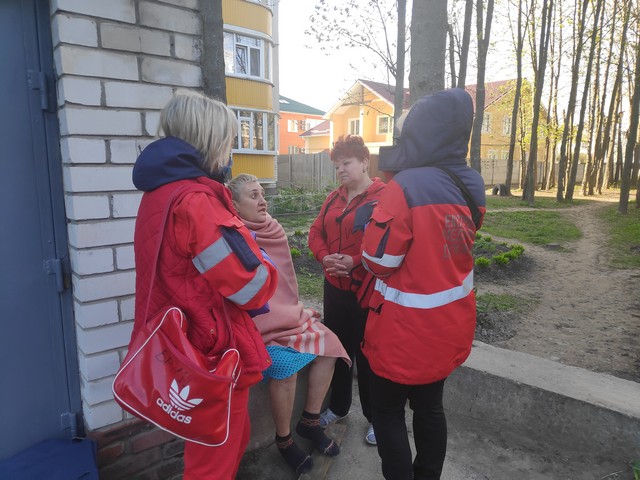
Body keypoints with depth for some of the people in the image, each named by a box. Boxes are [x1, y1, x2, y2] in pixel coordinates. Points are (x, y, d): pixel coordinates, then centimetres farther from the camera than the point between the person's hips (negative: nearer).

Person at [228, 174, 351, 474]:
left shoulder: (273, 231, 9)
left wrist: (295, 311, 11)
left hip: (286, 314, 7)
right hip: (256, 322, -7)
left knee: (328, 344, -10)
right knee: (285, 364, -27)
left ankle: (310, 422, 8)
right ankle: (284, 441, 0)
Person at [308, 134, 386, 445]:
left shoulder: (384, 197, -14)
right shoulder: (334, 198, 11)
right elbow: (316, 232, 11)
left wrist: (355, 262, -25)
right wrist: (324, 256, -8)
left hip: (366, 291, -7)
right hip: (334, 288, 7)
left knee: (367, 355, 8)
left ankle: (375, 417, 31)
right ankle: (338, 407, 41)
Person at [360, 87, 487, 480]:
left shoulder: (407, 186, -23)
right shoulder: (473, 185, -1)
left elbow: (378, 261, -20)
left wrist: (381, 217, -1)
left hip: (406, 330, -7)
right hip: (450, 324, 7)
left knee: (388, 412, 14)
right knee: (430, 407, 23)